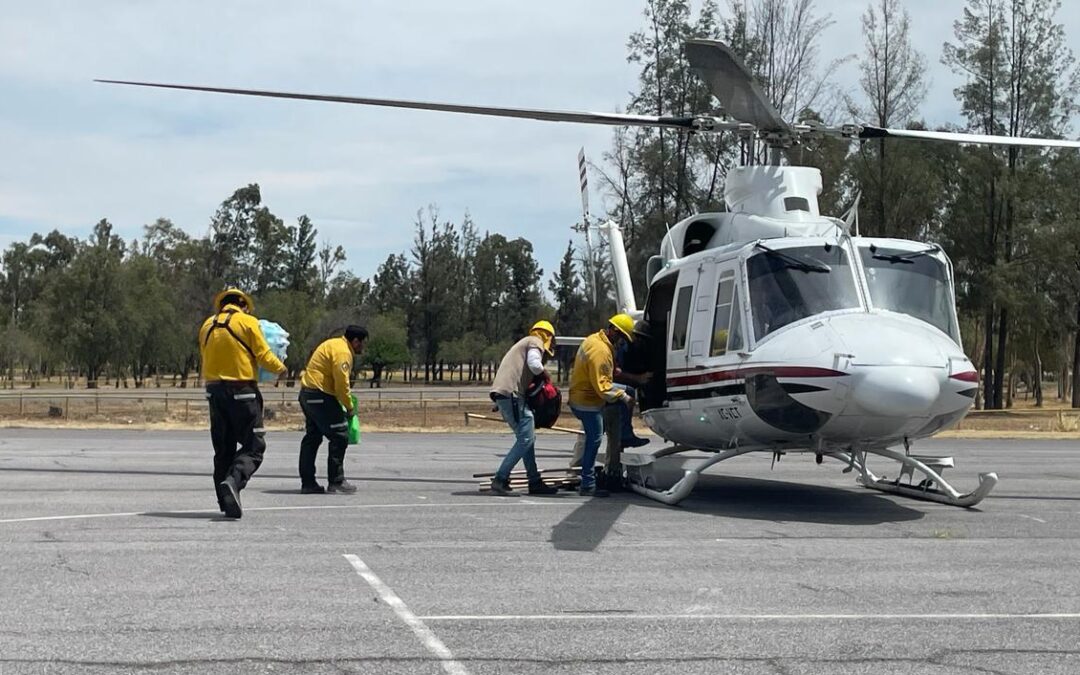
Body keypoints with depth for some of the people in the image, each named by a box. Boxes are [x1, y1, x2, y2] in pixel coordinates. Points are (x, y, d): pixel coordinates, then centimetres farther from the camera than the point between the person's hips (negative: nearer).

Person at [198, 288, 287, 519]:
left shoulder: (207, 325, 9)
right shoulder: (248, 322, -5)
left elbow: (205, 357, 12)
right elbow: (263, 355, -7)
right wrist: (280, 368, 11)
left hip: (215, 389, 5)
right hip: (242, 390, -5)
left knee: (223, 448, 13)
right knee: (253, 446, -2)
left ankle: (227, 501, 13)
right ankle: (233, 481, -26)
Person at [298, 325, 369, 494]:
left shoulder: (334, 344, 18)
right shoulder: (342, 352, -14)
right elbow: (341, 383, -18)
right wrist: (350, 407, -7)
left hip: (307, 393, 11)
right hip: (320, 396, -11)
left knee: (312, 438, 13)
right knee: (340, 436, -5)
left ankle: (308, 482, 16)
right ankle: (336, 480, -2)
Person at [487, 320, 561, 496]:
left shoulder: (523, 343, 31)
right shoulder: (536, 342, 3)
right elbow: (534, 364, -16)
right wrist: (546, 376, 2)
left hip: (501, 393, 10)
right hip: (511, 393, -10)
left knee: (527, 437, 15)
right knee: (525, 439, -11)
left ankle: (535, 482, 16)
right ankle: (500, 480, -17)